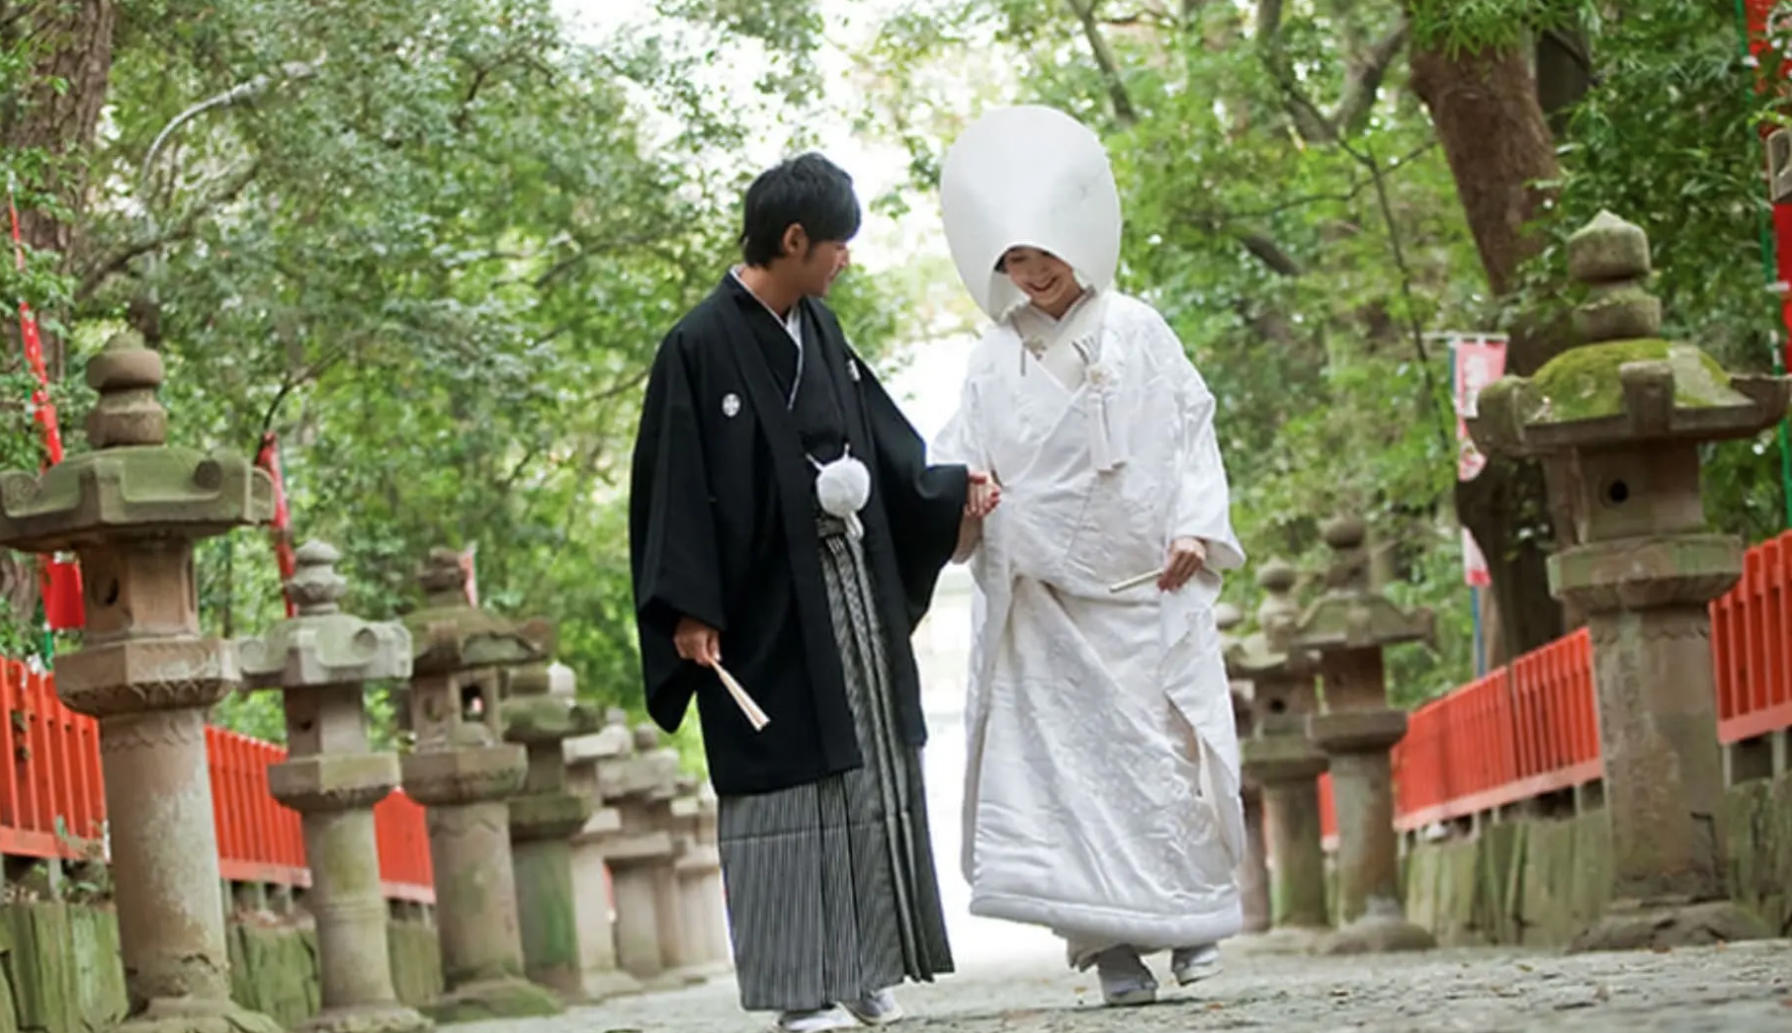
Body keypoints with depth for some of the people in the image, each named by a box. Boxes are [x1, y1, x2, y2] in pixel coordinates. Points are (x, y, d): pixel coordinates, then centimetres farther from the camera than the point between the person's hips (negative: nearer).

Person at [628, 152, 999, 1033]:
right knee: (785, 783, -4)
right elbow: (676, 486, -14)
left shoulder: (817, 330, 9)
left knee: (869, 776, 9)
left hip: (852, 590, 8)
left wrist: (950, 494, 14)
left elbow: (876, 434, 21)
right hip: (767, 606, -7)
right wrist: (689, 610, -18)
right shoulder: (701, 348, -12)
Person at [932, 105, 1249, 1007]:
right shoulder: (997, 361, 9)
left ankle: (1194, 916, 9)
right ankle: (1112, 948, -8)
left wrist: (1195, 530, -5)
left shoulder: (1138, 334, 6)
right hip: (1047, 596, 1)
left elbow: (1191, 435, 6)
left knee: (1170, 747, -5)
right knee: (1069, 755, -7)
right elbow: (962, 457, 5)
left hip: (1149, 585, -1)